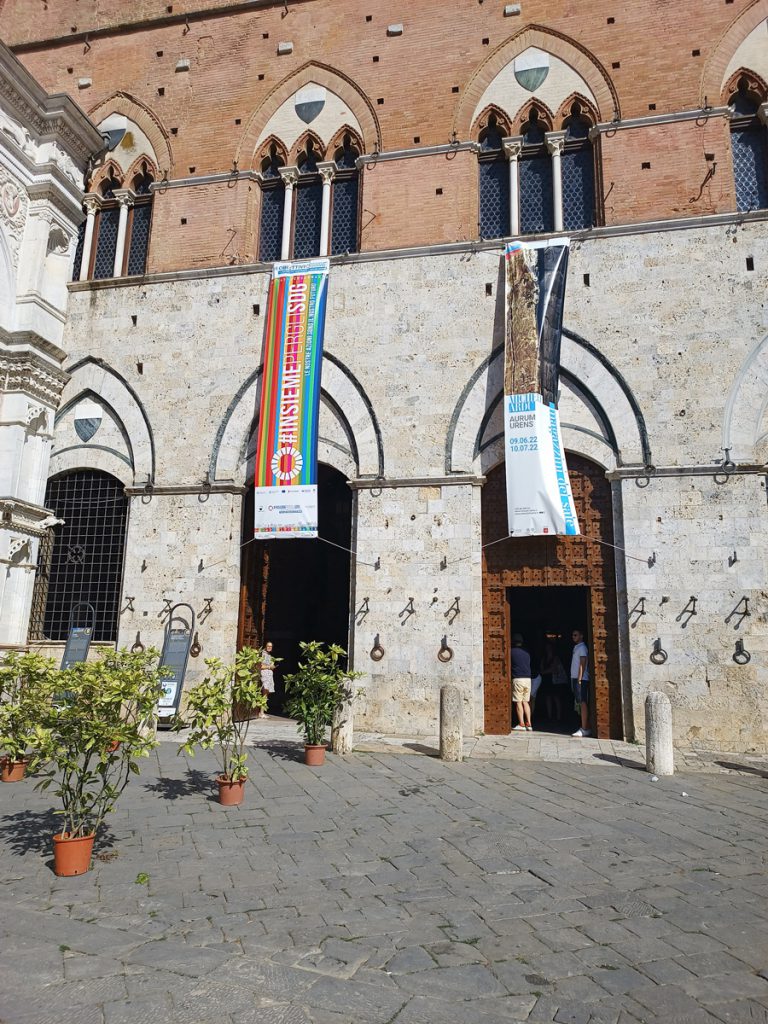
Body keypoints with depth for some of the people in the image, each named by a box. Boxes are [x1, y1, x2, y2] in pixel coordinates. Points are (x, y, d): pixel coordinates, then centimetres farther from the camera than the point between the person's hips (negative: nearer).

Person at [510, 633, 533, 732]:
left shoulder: (512, 651, -5)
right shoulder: (526, 653, 13)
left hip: (517, 679, -6)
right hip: (528, 679, 6)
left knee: (518, 702, 0)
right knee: (526, 702, 11)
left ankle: (521, 724, 1)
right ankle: (529, 724, 8)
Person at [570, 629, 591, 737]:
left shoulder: (582, 647, -7)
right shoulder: (576, 647, 20)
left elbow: (583, 664, -14)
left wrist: (579, 679, -19)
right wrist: (575, 680, 15)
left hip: (581, 679, -9)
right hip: (576, 678, 9)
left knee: (583, 703, -10)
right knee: (582, 703, 8)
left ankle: (584, 729, -12)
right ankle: (586, 728, 10)